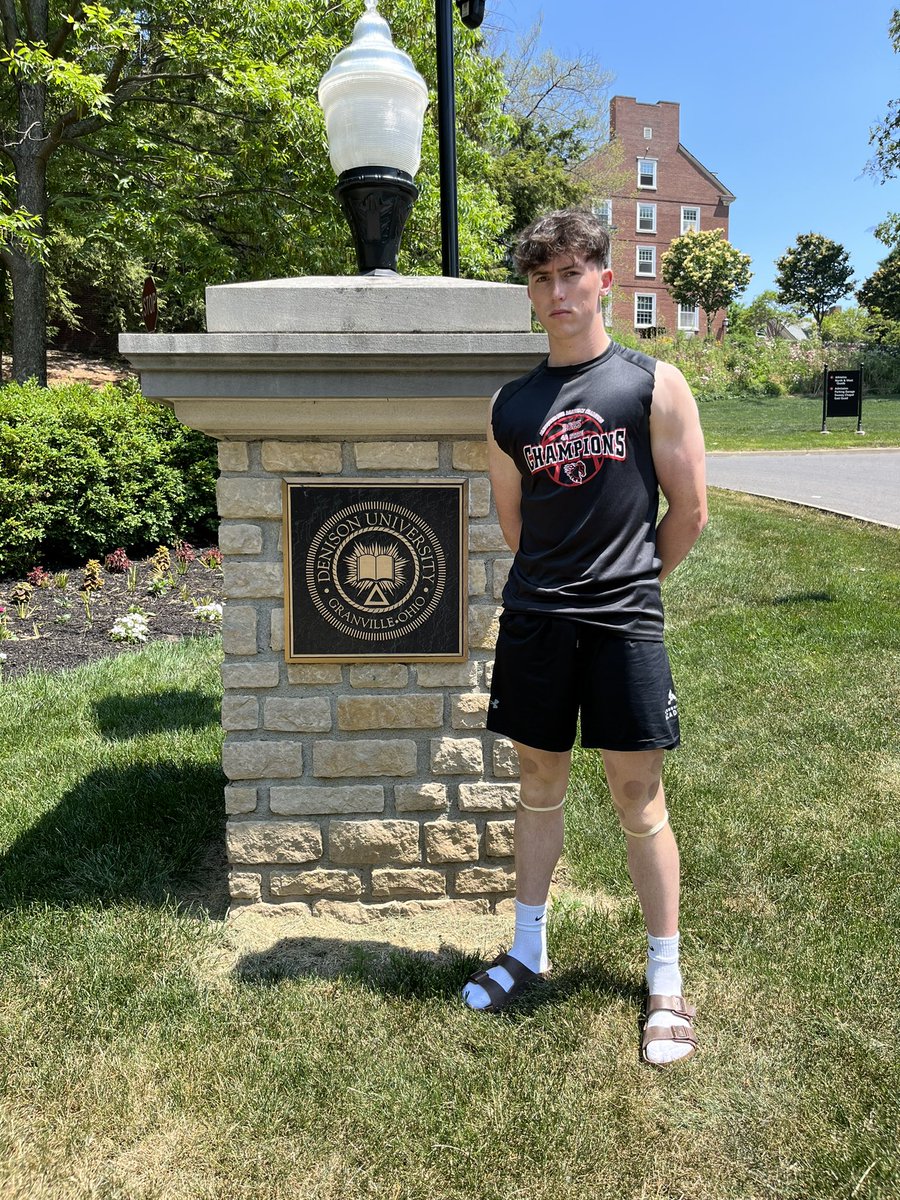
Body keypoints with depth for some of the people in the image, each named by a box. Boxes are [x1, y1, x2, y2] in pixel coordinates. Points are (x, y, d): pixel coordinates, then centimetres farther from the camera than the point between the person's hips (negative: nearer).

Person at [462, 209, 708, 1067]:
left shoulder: (654, 384, -1)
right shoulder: (510, 406, 8)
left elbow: (689, 512, 1)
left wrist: (628, 579, 9)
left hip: (623, 625, -3)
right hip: (534, 620, 3)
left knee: (638, 798, 4)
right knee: (538, 785, 14)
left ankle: (665, 980, 20)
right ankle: (527, 949, 31)